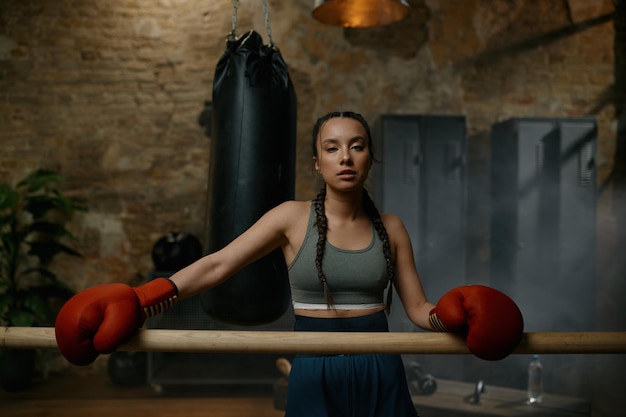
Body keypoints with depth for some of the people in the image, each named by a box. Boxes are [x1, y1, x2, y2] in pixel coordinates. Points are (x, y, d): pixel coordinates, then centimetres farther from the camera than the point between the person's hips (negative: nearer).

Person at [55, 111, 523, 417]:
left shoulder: (390, 227, 3)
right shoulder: (293, 217, -4)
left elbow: (419, 307, 5)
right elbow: (217, 265, -11)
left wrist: (449, 318, -17)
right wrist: (143, 300, -21)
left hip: (379, 375, 2)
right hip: (316, 374, -2)